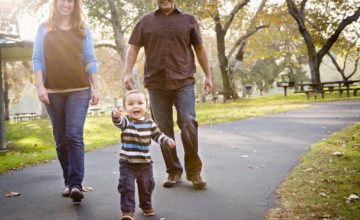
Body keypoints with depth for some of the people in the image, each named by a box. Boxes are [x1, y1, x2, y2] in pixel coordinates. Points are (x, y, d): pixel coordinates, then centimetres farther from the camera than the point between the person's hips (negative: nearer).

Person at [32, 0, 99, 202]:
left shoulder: (83, 30, 8)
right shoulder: (44, 28, 8)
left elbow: (90, 60, 6)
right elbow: (37, 58, 4)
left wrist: (96, 88, 0)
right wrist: (40, 86, -6)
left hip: (79, 90, -1)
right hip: (53, 92, 2)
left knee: (74, 136, -13)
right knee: (61, 139, 6)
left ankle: (76, 184, -15)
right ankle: (69, 182, 15)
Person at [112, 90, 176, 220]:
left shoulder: (149, 122, 1)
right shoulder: (126, 121, -10)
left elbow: (157, 135, 11)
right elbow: (118, 121, -32)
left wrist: (168, 141, -6)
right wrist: (115, 115, -55)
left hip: (145, 162, 4)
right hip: (127, 162, -3)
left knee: (147, 185, 16)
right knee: (126, 185, -9)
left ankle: (146, 206, 39)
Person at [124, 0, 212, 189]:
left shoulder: (189, 20, 11)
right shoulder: (146, 22, 12)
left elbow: (199, 49, 13)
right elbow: (134, 48, 8)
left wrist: (208, 75, 11)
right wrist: (128, 72, -5)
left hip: (184, 81, -1)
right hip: (156, 84, 1)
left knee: (188, 123, -13)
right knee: (164, 129, 3)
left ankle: (193, 171, 0)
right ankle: (173, 171, 14)